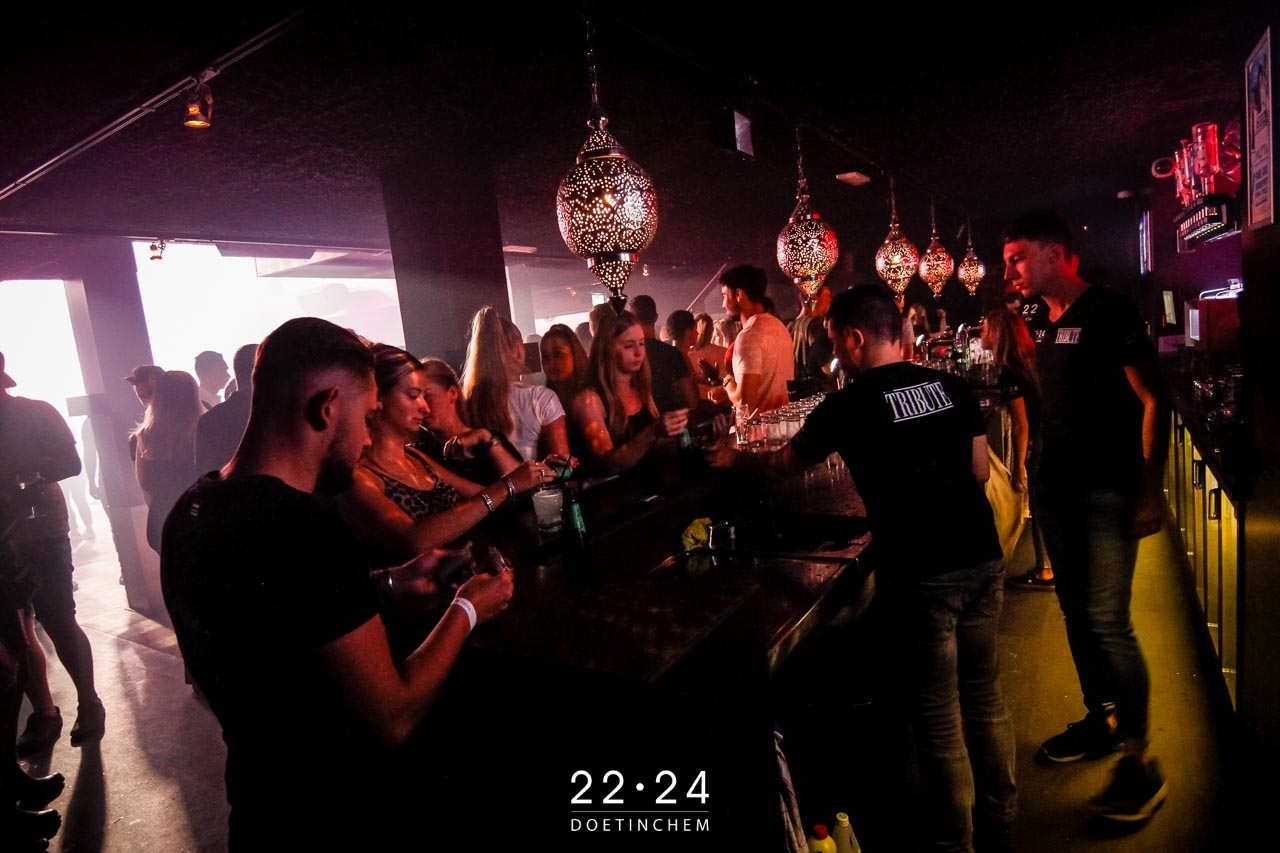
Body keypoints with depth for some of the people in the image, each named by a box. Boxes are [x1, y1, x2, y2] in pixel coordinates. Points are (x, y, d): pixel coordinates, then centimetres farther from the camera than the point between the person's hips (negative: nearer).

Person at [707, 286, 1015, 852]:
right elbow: (980, 470, 13)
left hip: (921, 576, -6)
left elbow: (784, 465, 6)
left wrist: (733, 459, 24)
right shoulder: (952, 387, 4)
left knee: (938, 716, 9)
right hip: (982, 559, 6)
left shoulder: (846, 408, -9)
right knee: (984, 697, 21)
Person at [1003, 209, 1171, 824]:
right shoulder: (1041, 323, 12)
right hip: (1055, 485, 8)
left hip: (1107, 490, -8)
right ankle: (1099, 721, 32)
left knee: (1108, 620, -7)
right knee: (1075, 611, 15)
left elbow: (1153, 399, -13)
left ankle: (1139, 761, 7)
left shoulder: (1108, 312, -10)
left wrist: (1149, 492, -16)